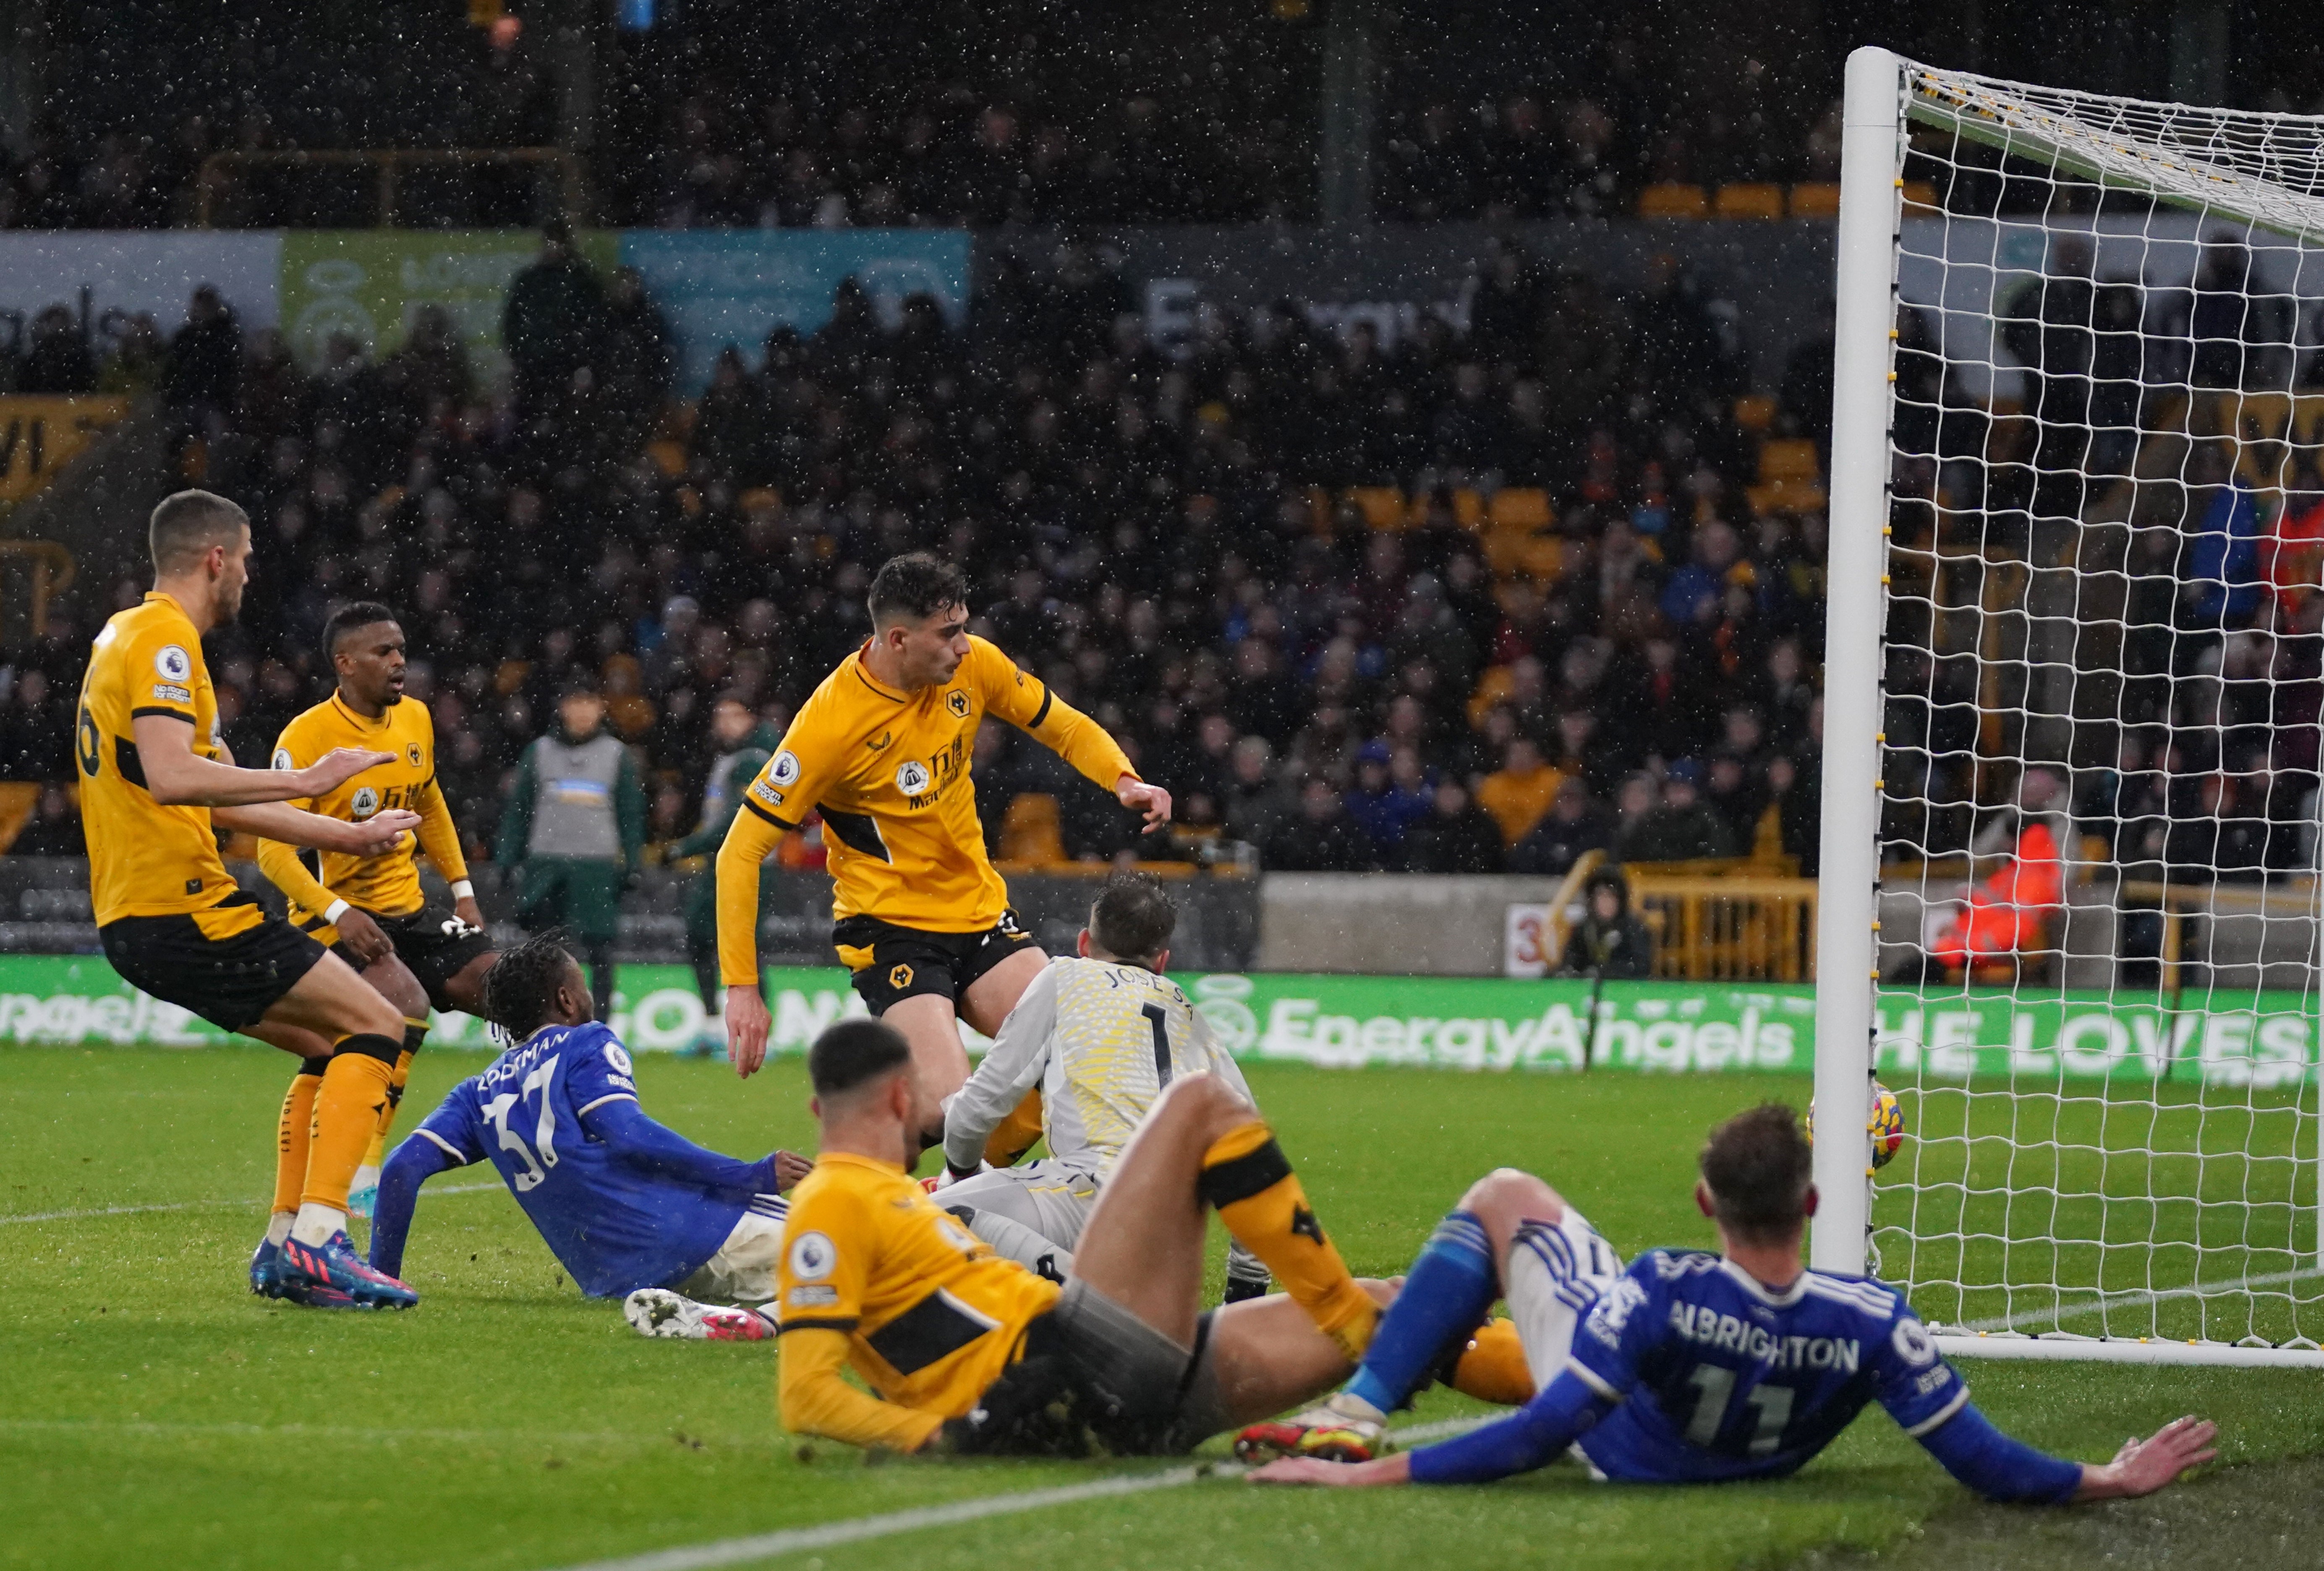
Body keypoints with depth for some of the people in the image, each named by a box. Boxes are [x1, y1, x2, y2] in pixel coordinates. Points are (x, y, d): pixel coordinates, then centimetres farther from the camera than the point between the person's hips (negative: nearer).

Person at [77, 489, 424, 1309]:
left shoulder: (127, 636, 22)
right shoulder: (162, 640, -11)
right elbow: (170, 779, -26)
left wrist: (348, 836, 29)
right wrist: (306, 780, -21)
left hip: (134, 919, 10)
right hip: (181, 910, -10)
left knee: (338, 1047, 18)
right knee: (376, 1029, -10)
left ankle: (285, 1248, 13)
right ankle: (316, 1238, -21)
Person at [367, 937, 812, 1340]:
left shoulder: (481, 1093, 17)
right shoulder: (587, 1045, 2)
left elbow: (403, 1169, 8)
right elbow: (627, 1136, -14)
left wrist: (382, 1276, 18)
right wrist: (752, 1177, -13)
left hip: (608, 1281, 6)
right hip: (689, 1232, -5)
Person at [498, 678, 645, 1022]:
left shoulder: (617, 755, 7)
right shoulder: (539, 752, 8)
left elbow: (631, 813, 9)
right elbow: (518, 809, 9)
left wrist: (633, 864, 2)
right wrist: (510, 860, 3)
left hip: (597, 865, -1)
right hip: (545, 865, 1)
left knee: (599, 949, -4)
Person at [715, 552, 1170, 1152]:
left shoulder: (973, 665, -5)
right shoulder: (831, 723, -20)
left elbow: (1065, 727, 11)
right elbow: (741, 852, -16)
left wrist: (1124, 781, -10)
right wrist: (741, 987, -20)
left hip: (980, 910, 6)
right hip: (892, 928, -6)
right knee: (944, 1108, -23)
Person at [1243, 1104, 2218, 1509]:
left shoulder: (1662, 1291, -44)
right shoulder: (1871, 1323, -38)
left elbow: (1541, 1436, -41)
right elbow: (1984, 1465, -32)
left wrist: (1369, 1476, -36)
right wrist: (2115, 1482, -20)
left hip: (1615, 1448, -4)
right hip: (1758, 1457, 4)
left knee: (1506, 1196, 11)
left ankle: (1360, 1415, 13)